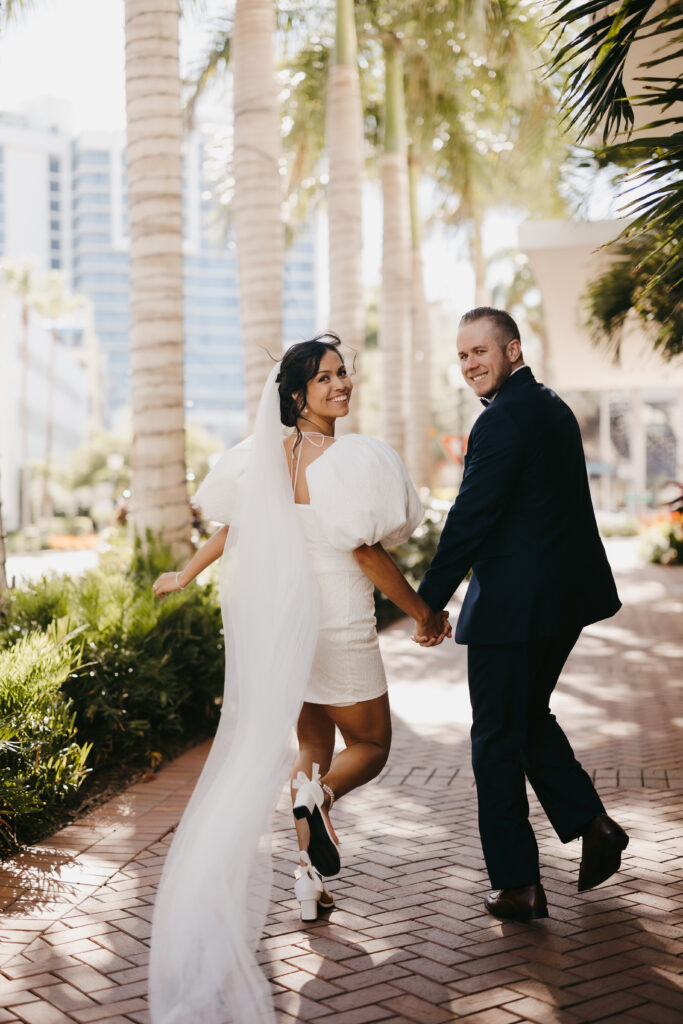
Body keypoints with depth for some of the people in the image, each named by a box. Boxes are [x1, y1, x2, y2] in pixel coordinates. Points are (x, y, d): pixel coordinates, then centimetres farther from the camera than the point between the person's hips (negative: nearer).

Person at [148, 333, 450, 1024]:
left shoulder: (263, 457, 0)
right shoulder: (355, 459, -18)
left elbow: (233, 530, 9)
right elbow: (367, 552, -19)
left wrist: (184, 575, 27)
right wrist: (423, 613, -6)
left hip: (274, 625, 6)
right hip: (338, 630, -6)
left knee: (311, 747, 21)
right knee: (371, 746, 14)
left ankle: (309, 879, 21)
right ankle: (319, 794, -18)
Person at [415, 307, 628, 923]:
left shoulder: (502, 421, -18)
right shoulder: (553, 408, 12)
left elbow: (470, 520, -20)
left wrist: (429, 603, -13)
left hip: (514, 605, -9)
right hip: (565, 595, 9)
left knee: (497, 741, 3)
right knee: (530, 717, 24)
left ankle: (518, 884, 11)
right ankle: (592, 822, 19)